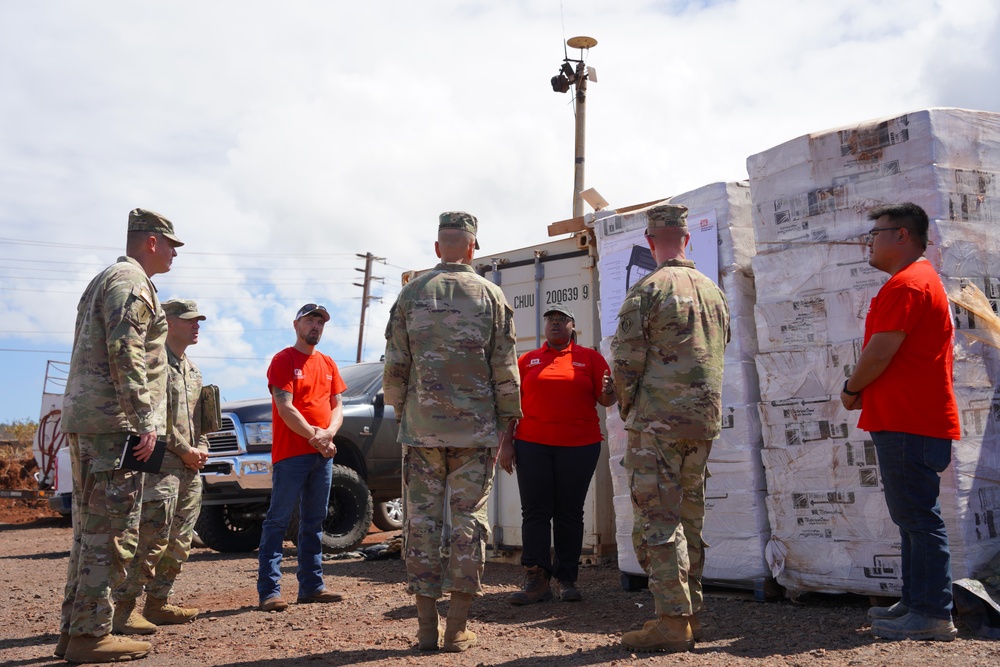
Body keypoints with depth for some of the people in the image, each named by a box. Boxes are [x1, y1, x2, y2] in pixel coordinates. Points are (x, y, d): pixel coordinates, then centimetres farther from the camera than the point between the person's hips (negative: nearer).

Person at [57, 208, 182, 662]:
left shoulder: (105, 280, 24)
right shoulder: (131, 281, -8)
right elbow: (126, 354, -20)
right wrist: (145, 420, -22)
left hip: (83, 419, 10)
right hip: (113, 421, -10)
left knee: (91, 530, 13)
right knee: (111, 532, -7)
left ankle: (74, 630, 17)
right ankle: (89, 635, -4)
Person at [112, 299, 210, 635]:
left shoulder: (192, 370, 20)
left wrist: (202, 449, 6)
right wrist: (185, 450, -13)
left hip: (190, 467, 9)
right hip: (162, 463, -9)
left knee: (179, 541, 11)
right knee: (152, 537, -14)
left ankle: (157, 604, 20)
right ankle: (124, 610, -10)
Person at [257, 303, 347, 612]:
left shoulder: (327, 363, 17)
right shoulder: (283, 360, -3)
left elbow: (337, 405, 13)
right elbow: (285, 407, -12)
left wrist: (328, 433, -6)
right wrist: (314, 437, -13)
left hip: (323, 454, 7)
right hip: (291, 453, -7)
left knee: (313, 522, 11)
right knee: (278, 520, -5)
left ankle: (312, 585, 18)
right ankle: (269, 590, -5)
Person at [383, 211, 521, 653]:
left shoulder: (412, 294, 4)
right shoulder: (490, 295, 2)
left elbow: (395, 365, 4)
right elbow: (505, 368, 1)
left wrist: (399, 409, 16)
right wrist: (507, 418, 9)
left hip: (421, 429, 1)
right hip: (475, 429, -1)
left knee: (422, 521, 5)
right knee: (468, 521, 4)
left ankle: (427, 627, 8)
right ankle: (458, 629, 7)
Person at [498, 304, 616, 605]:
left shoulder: (590, 358, 8)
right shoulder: (527, 360, 12)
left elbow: (605, 400, 5)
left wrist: (608, 392, -19)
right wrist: (505, 443, 3)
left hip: (579, 445, -1)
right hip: (532, 445, 1)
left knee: (570, 512, 5)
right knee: (535, 511, 0)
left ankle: (567, 579, 13)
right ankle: (536, 580, 2)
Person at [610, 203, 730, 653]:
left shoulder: (647, 290, -9)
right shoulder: (714, 292, 12)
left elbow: (626, 362, -11)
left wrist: (628, 408, 4)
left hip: (657, 421, -7)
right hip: (704, 420, 7)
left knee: (657, 520, -3)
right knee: (689, 518, 14)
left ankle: (672, 621, -3)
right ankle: (690, 613, 20)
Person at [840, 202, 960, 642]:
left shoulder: (906, 284, -14)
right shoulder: (924, 279, 22)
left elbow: (879, 353, -17)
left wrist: (851, 390, -1)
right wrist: (865, 391, 13)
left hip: (907, 424, -11)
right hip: (907, 420, 11)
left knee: (918, 517, -7)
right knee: (914, 517, 14)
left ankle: (933, 614, -2)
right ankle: (916, 603, 22)